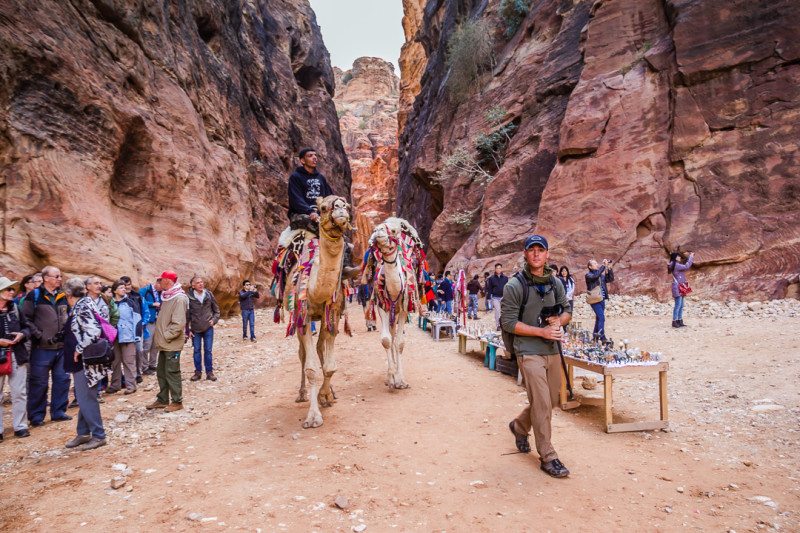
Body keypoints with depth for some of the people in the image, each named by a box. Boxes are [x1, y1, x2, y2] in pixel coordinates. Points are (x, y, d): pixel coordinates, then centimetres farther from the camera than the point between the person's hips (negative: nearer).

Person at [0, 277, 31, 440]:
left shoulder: (15, 308, 6)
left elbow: (27, 327, 14)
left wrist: (22, 334, -7)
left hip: (17, 356, 3)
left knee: (19, 393, 7)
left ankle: (20, 426, 17)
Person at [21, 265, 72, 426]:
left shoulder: (63, 296, 9)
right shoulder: (35, 296, -7)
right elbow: (26, 318, -9)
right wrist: (39, 335, -14)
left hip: (62, 347, 5)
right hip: (42, 348, -5)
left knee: (62, 380, 9)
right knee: (39, 382, 2)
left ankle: (58, 412, 21)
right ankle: (36, 415, 15)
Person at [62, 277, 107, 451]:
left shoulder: (83, 307, -17)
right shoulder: (79, 307, 13)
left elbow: (93, 331, -29)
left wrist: (79, 349, -21)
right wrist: (77, 351, 18)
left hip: (86, 361, -10)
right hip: (81, 361, 10)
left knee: (87, 399, -3)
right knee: (83, 398, 16)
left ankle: (98, 435, 5)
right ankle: (83, 433, 27)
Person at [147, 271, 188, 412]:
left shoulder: (179, 298, -19)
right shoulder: (167, 297, 12)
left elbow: (178, 324, -24)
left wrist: (165, 336, -17)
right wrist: (157, 335, 12)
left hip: (172, 344, -9)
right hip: (164, 343, 9)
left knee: (172, 373, -1)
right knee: (161, 372, 16)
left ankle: (177, 402, 10)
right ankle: (162, 400, 28)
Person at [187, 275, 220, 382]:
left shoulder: (209, 295, -3)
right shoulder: (189, 297, -8)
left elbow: (216, 310, 7)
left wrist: (214, 320, -8)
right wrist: (188, 330, -2)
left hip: (208, 328, 1)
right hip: (195, 329, -1)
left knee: (208, 350, 6)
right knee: (197, 350, 9)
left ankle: (209, 372, 15)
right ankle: (198, 372, 21)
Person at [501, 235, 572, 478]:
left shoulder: (555, 282, 7)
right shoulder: (515, 285, -11)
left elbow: (567, 310, 16)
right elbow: (508, 322, -13)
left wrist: (559, 320, -8)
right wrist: (542, 331, -18)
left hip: (553, 351, 7)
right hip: (529, 352, -6)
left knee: (551, 400, 17)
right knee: (542, 405, -6)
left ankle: (519, 426, 43)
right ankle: (548, 458, 8)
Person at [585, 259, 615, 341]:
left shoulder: (601, 275, 15)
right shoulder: (588, 275, -6)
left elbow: (610, 279, 9)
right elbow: (595, 276, -25)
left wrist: (610, 268, -3)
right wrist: (604, 266, -22)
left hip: (602, 299, 7)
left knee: (598, 318, 12)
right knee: (601, 318, -15)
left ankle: (595, 336, 21)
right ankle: (602, 337, -14)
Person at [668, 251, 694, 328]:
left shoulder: (677, 265, 16)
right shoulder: (676, 265, -15)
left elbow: (685, 266, 25)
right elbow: (686, 267, -21)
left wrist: (690, 257, 17)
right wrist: (691, 257, -12)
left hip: (680, 288, 10)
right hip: (677, 288, -10)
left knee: (681, 306, 11)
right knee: (678, 305, -9)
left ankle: (680, 321, 15)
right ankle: (674, 322, -6)